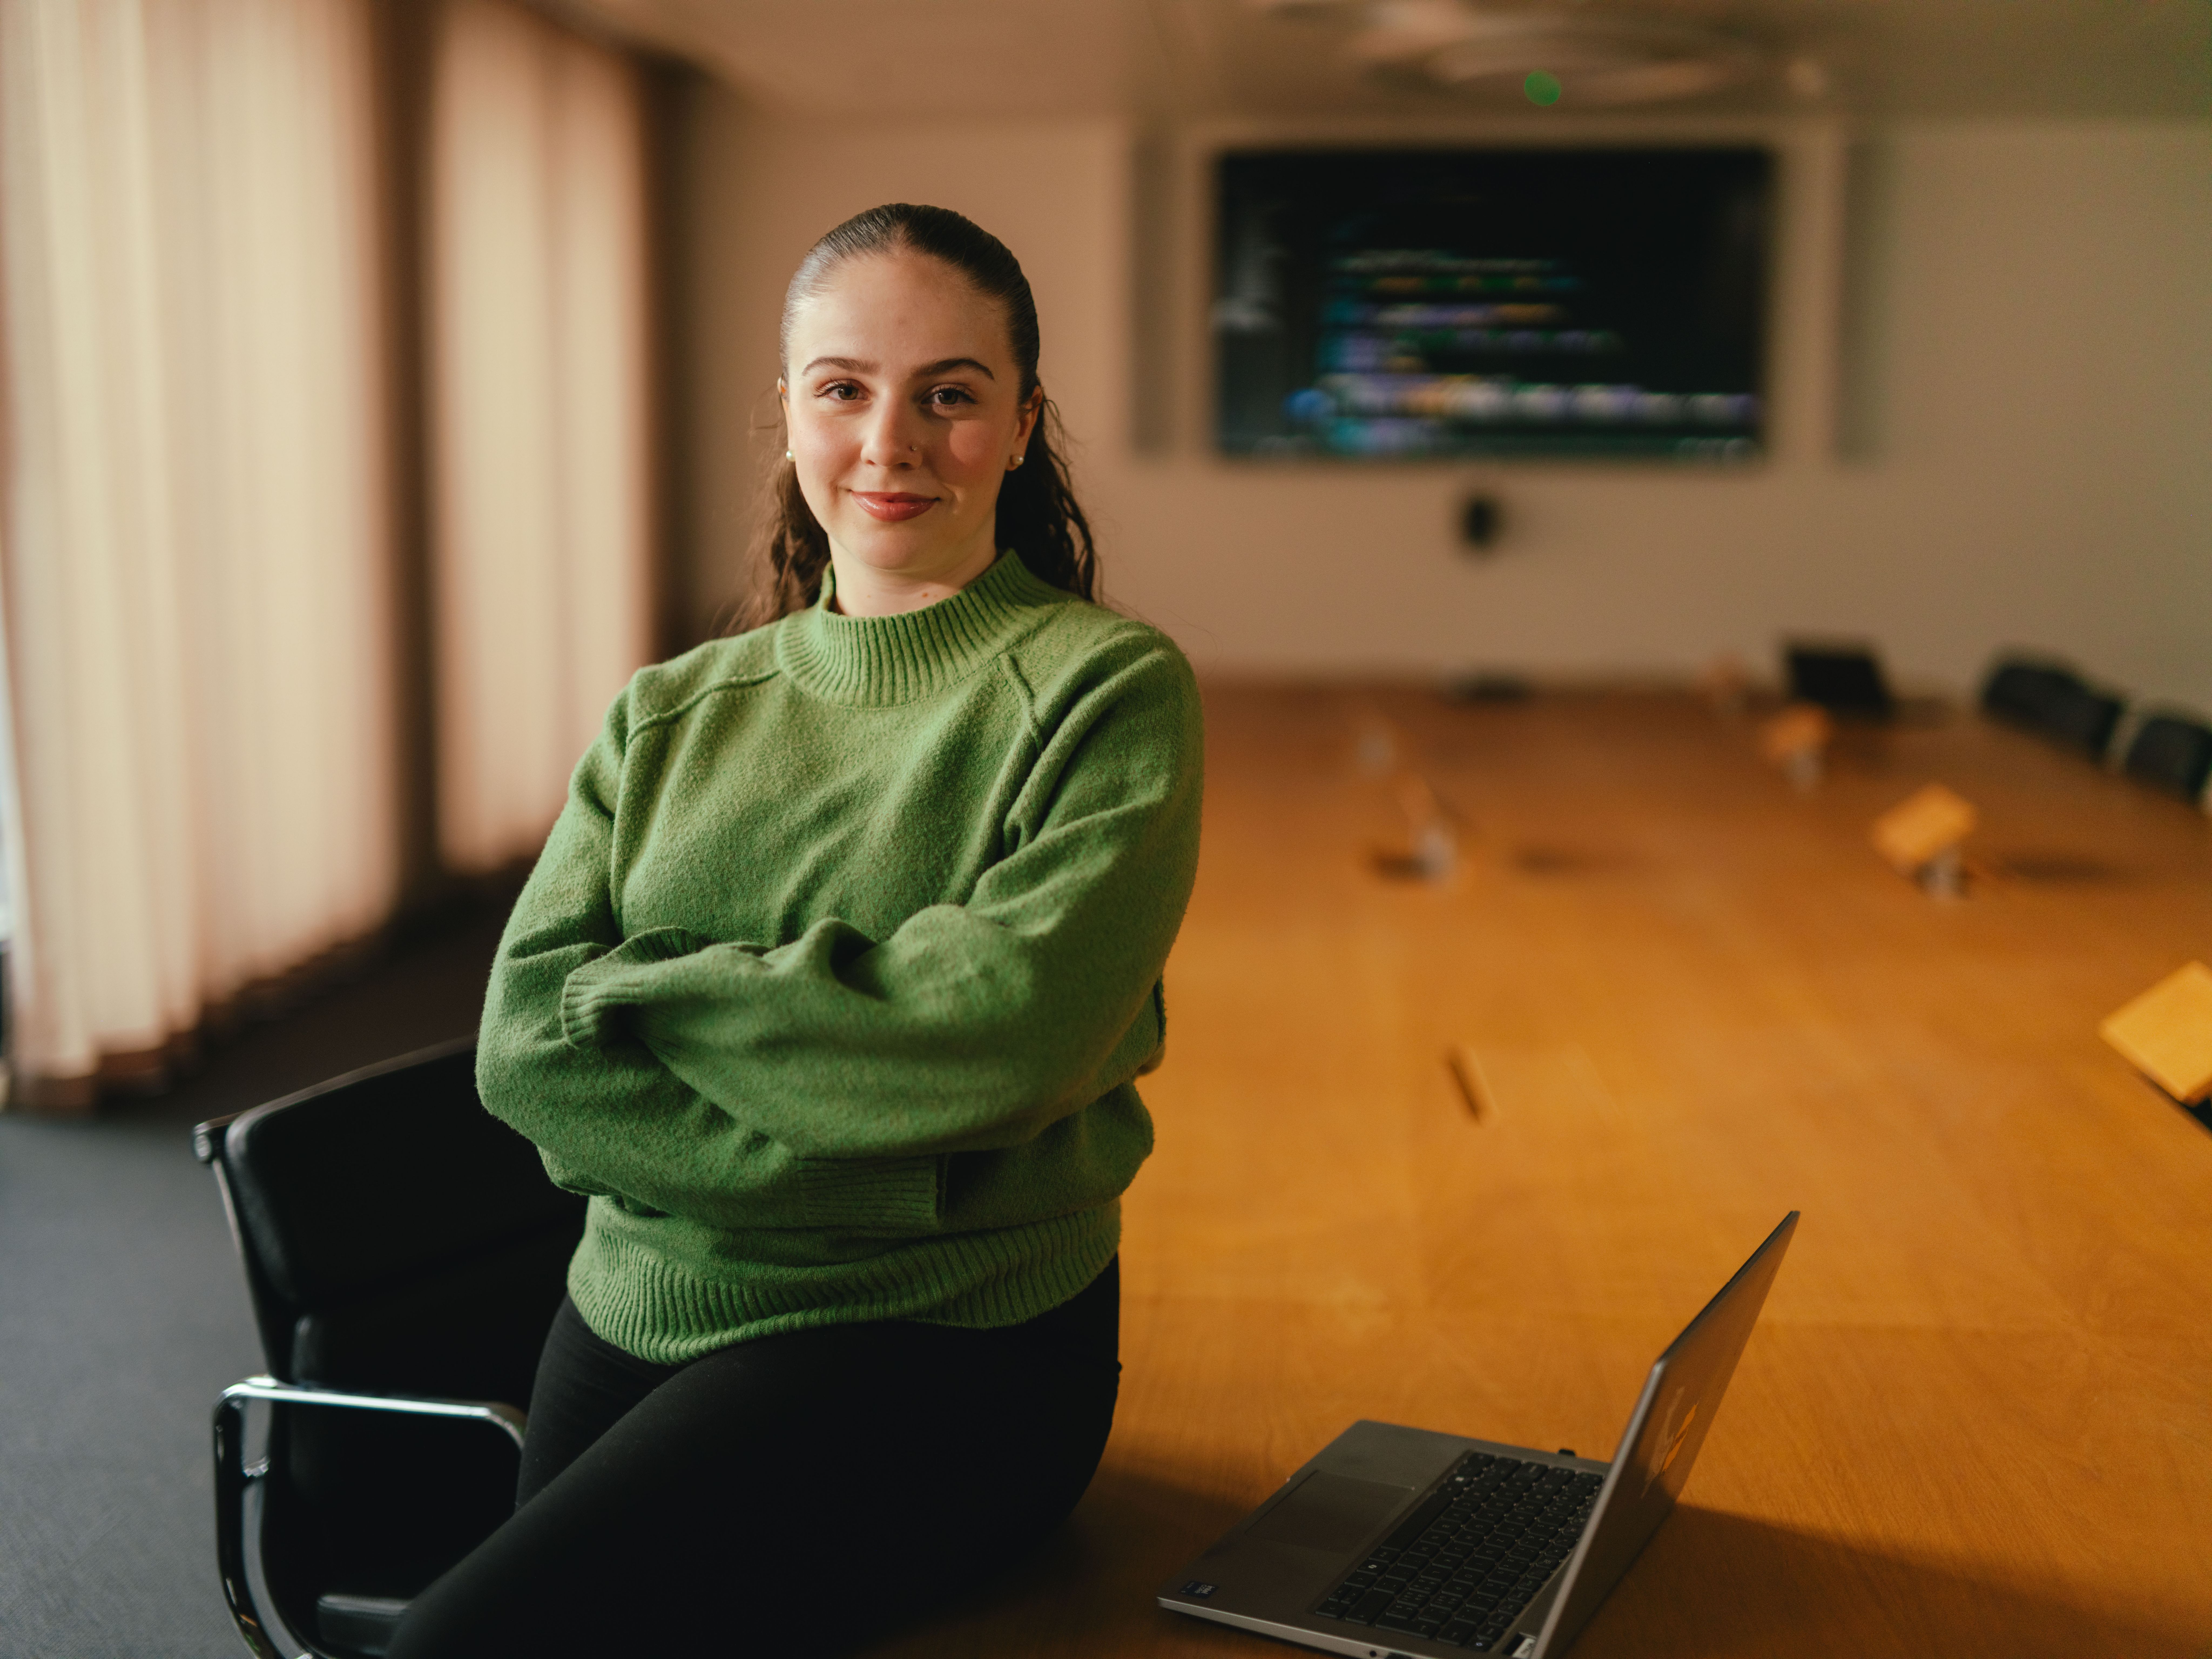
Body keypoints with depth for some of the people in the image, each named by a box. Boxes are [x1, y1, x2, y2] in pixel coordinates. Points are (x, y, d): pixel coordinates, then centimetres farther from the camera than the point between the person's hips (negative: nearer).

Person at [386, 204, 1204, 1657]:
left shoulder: (1110, 691, -5)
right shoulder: (674, 715, 8)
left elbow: (996, 1037, -18)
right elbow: (522, 1045, -4)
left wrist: (638, 991, -9)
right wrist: (867, 1164, -16)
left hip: (944, 1340, -5)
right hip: (628, 1320, 5)